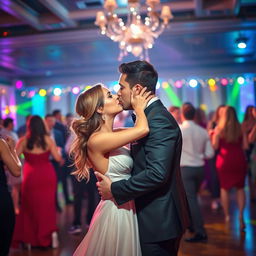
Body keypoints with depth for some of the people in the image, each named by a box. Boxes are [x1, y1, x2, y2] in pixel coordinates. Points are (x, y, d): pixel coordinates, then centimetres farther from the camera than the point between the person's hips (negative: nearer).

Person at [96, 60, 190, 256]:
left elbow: (157, 173, -29)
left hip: (159, 220, -9)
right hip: (159, 217, 9)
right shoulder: (150, 116, 10)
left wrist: (114, 190, -21)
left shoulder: (159, 120, -21)